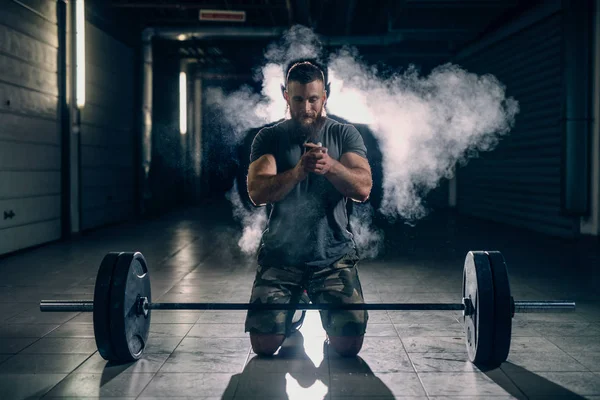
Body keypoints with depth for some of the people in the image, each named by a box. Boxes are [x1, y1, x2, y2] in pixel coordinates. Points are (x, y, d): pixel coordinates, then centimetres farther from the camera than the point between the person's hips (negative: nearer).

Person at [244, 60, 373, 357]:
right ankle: (293, 310, 23)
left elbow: (363, 188, -10)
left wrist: (330, 165, -30)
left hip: (334, 254, 0)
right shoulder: (269, 138, 3)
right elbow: (257, 193, -13)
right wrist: (298, 171, -31)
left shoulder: (345, 135, 5)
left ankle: (323, 309, 22)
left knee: (349, 344, -13)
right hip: (280, 254, 0)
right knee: (264, 344, -11)